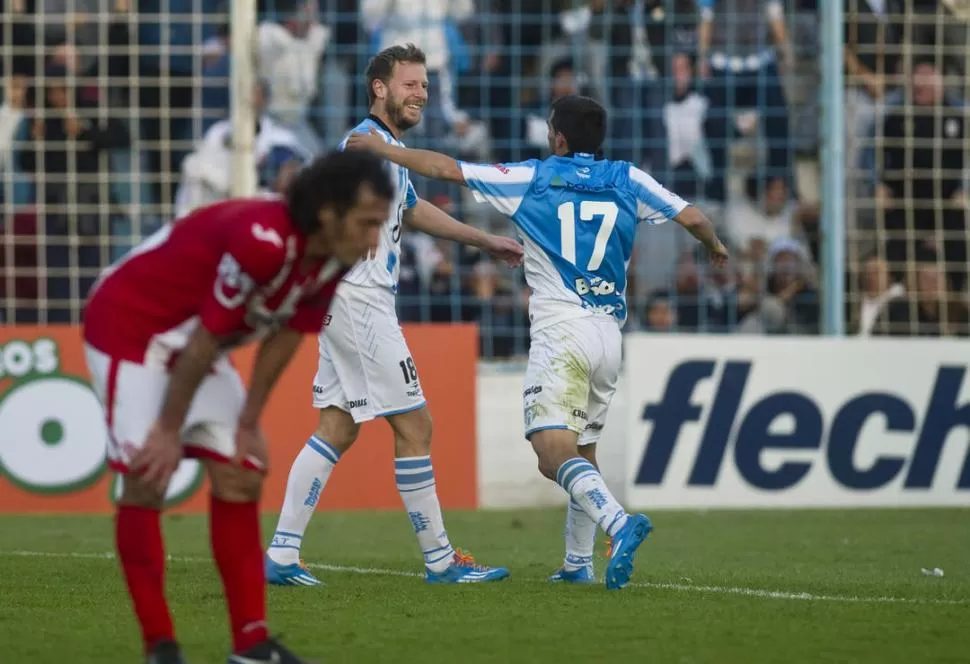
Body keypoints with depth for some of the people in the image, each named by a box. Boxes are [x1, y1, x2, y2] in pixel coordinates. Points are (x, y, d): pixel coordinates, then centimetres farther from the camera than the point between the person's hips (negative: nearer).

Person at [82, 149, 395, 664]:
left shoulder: (332, 259, -10)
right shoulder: (261, 240, -35)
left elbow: (283, 339, 2)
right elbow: (207, 338, -27)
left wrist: (248, 424, 3)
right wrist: (170, 430, -19)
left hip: (192, 343, 9)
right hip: (129, 325, -9)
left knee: (241, 478, 2)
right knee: (146, 480, -14)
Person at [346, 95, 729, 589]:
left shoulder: (532, 178, 1)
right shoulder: (626, 180, 8)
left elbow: (448, 169, 1)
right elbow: (691, 217, 7)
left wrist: (381, 148, 12)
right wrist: (715, 246, 30)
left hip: (560, 331, -5)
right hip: (609, 335, 5)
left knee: (554, 455, -16)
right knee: (583, 450, 20)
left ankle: (618, 523, -39)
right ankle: (578, 562, 20)